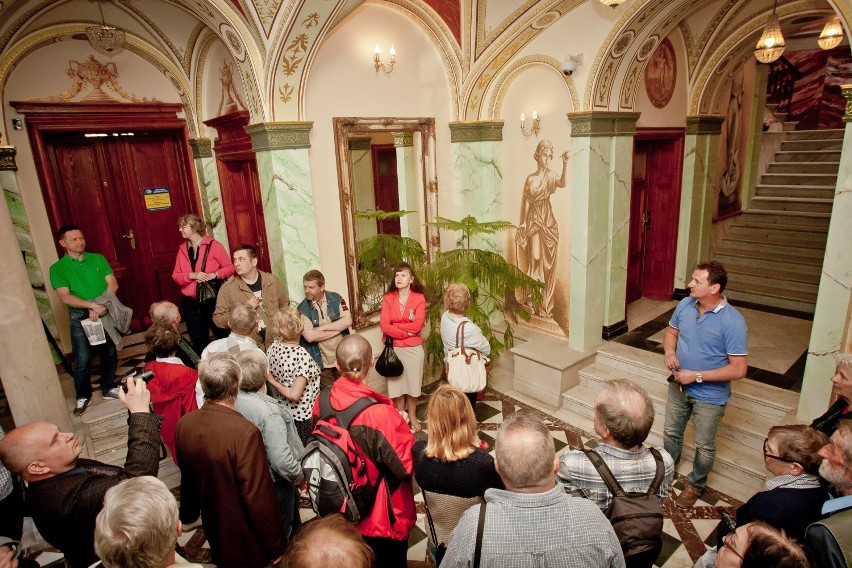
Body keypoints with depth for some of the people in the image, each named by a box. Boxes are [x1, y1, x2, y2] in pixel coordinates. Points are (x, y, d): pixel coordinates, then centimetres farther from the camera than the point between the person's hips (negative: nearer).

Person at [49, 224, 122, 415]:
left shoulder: (98, 259, 5)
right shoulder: (58, 268, -2)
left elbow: (113, 284, -2)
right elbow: (65, 297, -12)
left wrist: (101, 305, -15)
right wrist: (92, 305, -24)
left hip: (105, 312, 2)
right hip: (80, 317, -2)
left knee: (110, 353, 10)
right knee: (83, 359, -1)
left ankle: (108, 388, 28)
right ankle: (83, 396, 17)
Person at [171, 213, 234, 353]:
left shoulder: (213, 245, -5)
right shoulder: (182, 249, 8)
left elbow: (230, 268, -4)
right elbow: (176, 276, 7)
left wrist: (214, 275, -21)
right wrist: (191, 275, -13)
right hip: (191, 301, 5)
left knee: (223, 335, 1)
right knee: (198, 340, 12)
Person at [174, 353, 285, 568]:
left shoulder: (183, 424, -13)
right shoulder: (245, 432, -33)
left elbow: (187, 478, 4)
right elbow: (259, 497, -27)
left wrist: (189, 515, 23)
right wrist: (277, 547, -13)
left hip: (216, 534, 6)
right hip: (248, 544, -6)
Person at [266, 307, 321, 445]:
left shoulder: (273, 348, -7)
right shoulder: (303, 356, -26)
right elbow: (294, 395, -26)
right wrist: (276, 384, -15)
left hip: (282, 412, 7)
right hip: (303, 417, -7)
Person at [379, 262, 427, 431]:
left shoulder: (419, 298, -6)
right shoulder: (388, 298, -2)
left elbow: (418, 325, -16)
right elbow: (384, 325, -10)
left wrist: (394, 327, -13)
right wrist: (406, 332, -17)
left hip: (414, 348, -1)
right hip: (394, 348, 1)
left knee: (413, 383, 12)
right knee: (396, 384, 10)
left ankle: (412, 417, 31)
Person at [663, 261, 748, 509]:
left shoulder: (732, 321, -25)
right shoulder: (685, 305, -9)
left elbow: (739, 369, -23)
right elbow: (671, 331, 9)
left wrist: (697, 376, -24)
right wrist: (669, 352, -11)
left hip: (710, 395, -5)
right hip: (678, 386, 5)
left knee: (704, 445, 16)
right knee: (671, 433, 22)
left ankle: (695, 485, 41)